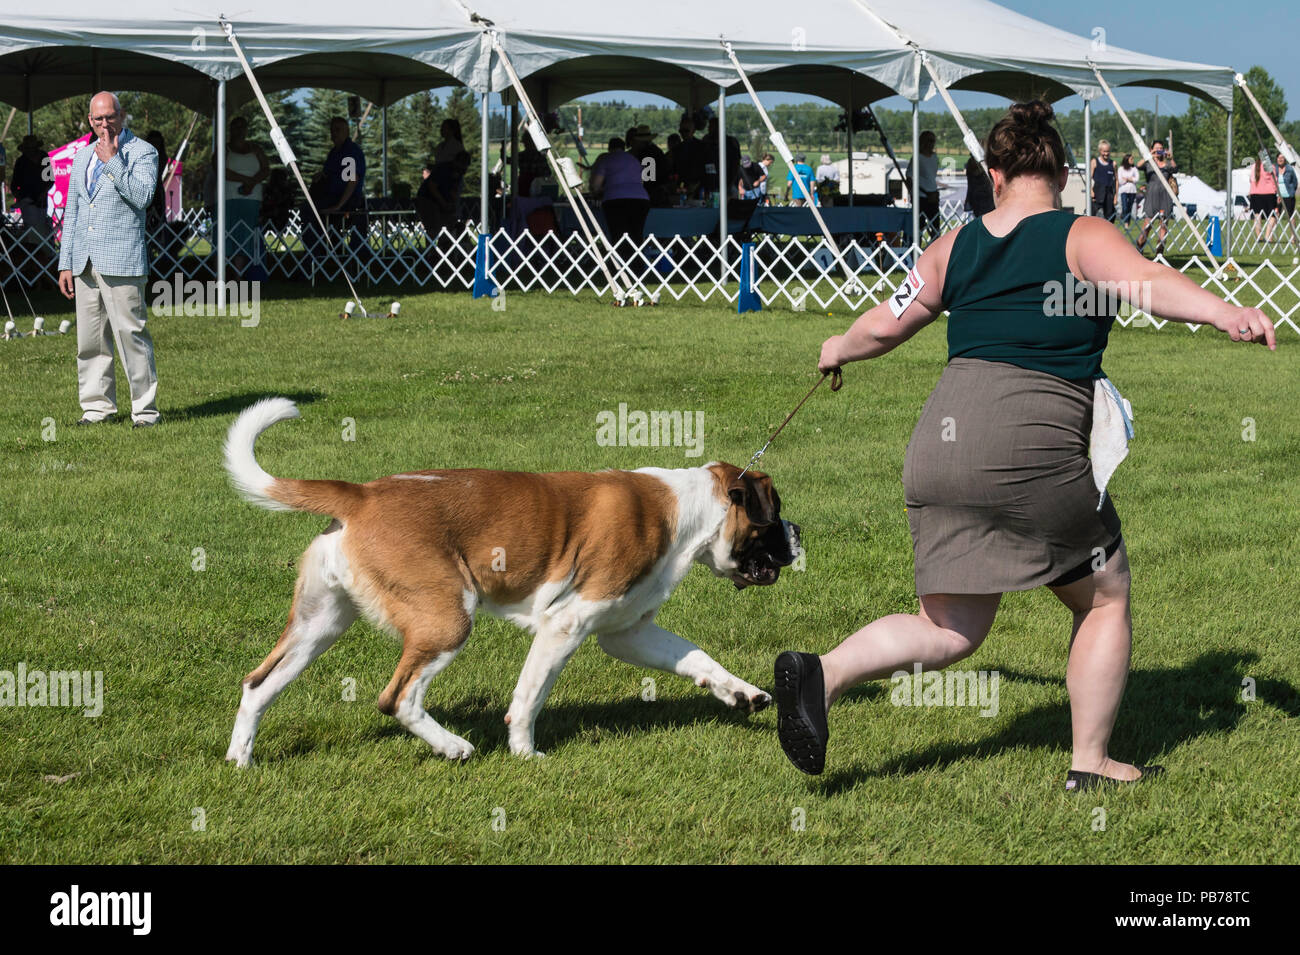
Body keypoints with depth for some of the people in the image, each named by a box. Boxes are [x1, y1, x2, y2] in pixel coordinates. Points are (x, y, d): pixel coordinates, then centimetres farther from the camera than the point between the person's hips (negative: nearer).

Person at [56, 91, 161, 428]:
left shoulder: (142, 152, 1)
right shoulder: (82, 158, 20)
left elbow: (142, 196, -16)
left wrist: (112, 162, -14)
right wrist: (65, 263, 17)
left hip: (121, 261, -6)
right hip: (85, 263, 6)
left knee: (131, 334, -8)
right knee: (90, 340, 7)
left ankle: (145, 409, -3)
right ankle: (97, 406, 15)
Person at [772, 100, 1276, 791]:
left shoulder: (956, 247, 16)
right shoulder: (1083, 237, 2)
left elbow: (885, 325, 22)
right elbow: (1147, 282, -16)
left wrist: (839, 349, 42)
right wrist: (1226, 314, -30)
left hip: (939, 446, 5)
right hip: (1033, 449, -5)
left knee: (953, 629, 11)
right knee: (1104, 599, 16)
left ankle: (823, 674, -10)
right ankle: (1090, 764, 17)